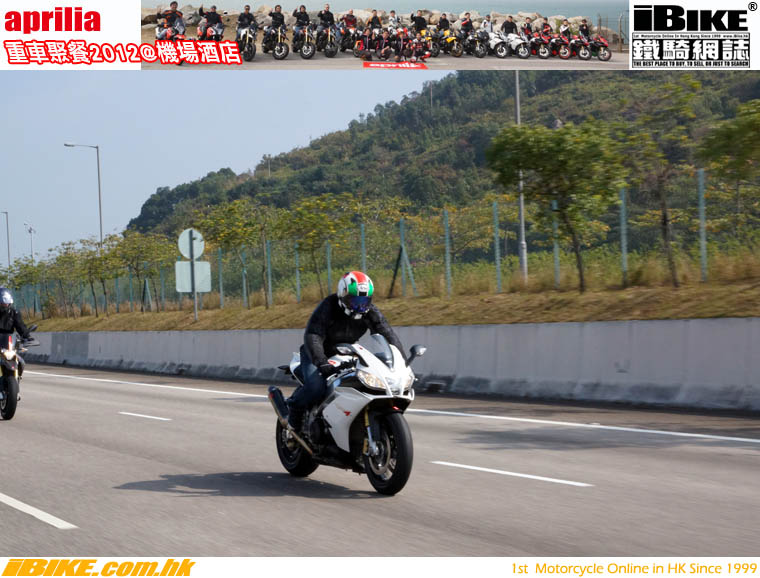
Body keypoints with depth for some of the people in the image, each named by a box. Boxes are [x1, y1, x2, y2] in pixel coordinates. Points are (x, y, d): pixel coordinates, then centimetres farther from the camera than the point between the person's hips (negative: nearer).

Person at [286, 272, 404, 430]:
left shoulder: (371, 312, -11)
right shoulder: (328, 307, -26)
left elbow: (388, 335, -15)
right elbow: (312, 336, -36)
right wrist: (322, 363, -52)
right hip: (317, 355, -5)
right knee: (316, 386, -32)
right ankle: (295, 406, 0)